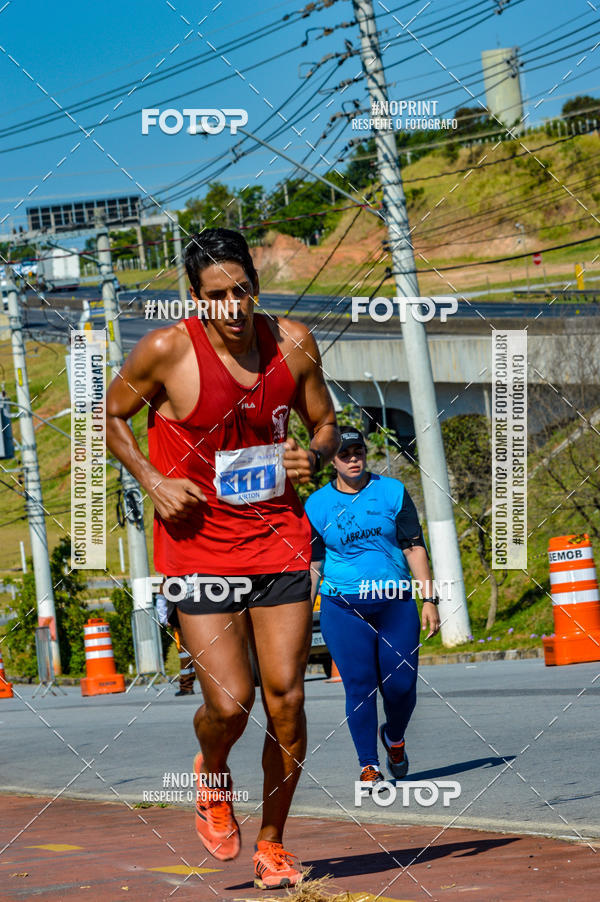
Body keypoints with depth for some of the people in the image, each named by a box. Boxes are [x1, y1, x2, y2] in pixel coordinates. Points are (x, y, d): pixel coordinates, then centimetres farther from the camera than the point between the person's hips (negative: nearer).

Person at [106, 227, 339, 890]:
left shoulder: (293, 343, -1)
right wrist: (153, 481, -8)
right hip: (197, 547, -3)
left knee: (286, 699, 0)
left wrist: (313, 456, -8)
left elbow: (325, 424, 14)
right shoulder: (165, 352, -11)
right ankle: (211, 774, 27)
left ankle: (272, 843, 19)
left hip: (278, 541, 3)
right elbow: (111, 415, 5)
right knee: (229, 703, -10)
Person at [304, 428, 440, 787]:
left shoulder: (392, 491, 6)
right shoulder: (317, 505, 5)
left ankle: (394, 738, 28)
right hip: (344, 608, -1)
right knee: (359, 687, -6)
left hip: (396, 603, 1)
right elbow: (312, 565, 7)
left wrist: (429, 599, -1)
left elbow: (414, 547, 5)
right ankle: (369, 765, 4)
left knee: (401, 686, -3)